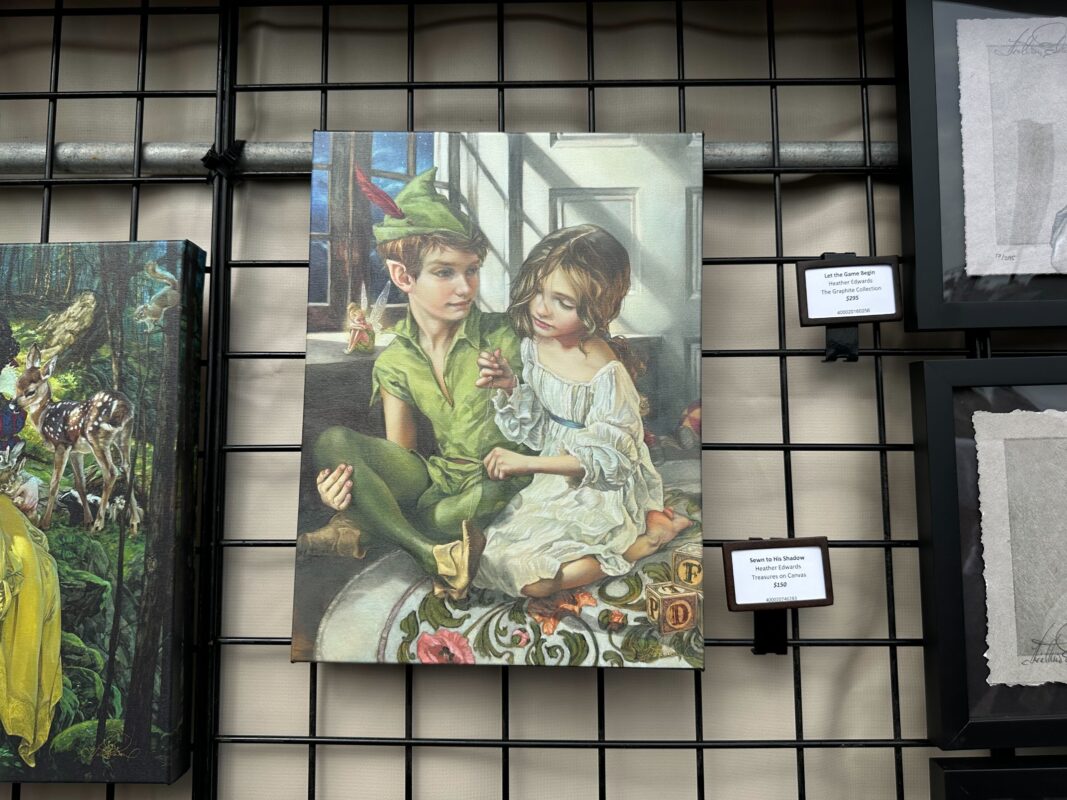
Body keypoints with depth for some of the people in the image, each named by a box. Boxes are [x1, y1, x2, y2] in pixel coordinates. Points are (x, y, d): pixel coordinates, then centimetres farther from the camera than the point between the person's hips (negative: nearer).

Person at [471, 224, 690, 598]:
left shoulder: (605, 372, -26)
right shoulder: (534, 344, -4)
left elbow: (607, 459, -20)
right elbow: (535, 429, 5)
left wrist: (527, 463, -23)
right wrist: (508, 386, -13)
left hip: (600, 491, -8)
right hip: (555, 480, 8)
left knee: (532, 579, -17)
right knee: (490, 549, 2)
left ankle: (644, 540, -2)